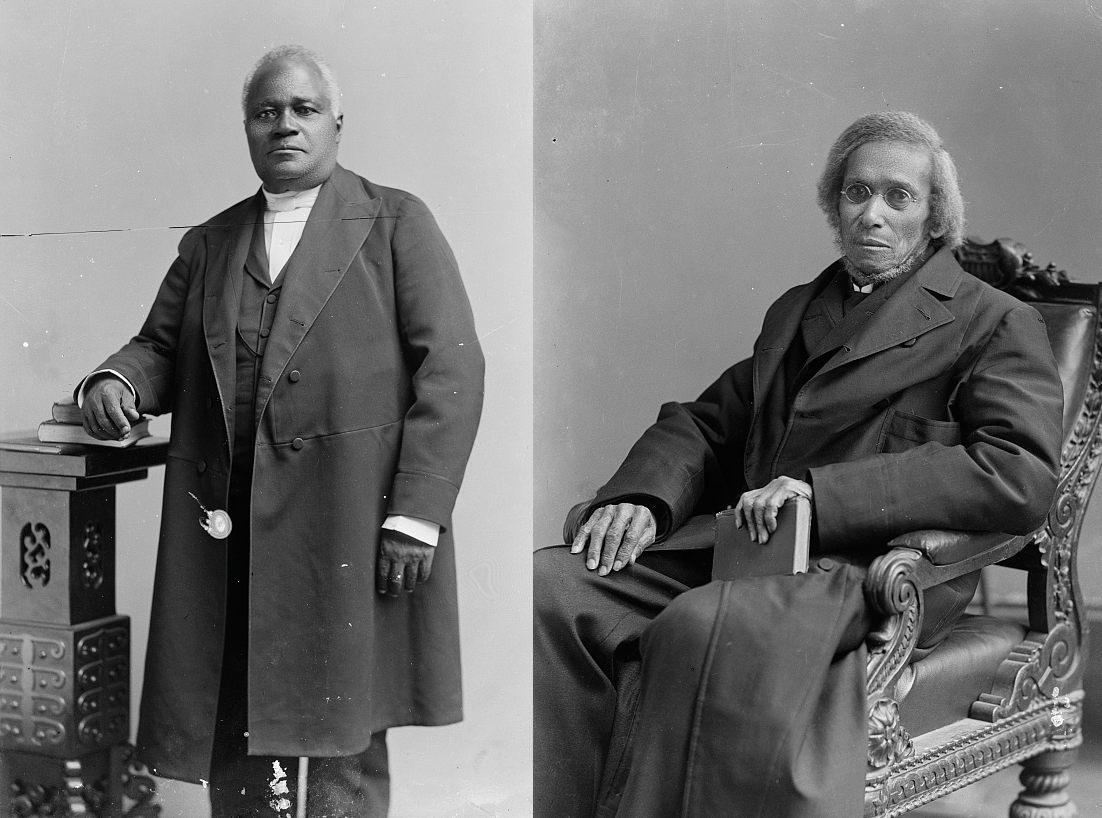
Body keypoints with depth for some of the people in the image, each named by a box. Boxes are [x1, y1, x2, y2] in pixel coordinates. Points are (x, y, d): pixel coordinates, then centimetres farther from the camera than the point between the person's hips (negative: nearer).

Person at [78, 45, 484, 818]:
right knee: (229, 738, 3)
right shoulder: (210, 243, 18)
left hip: (351, 531, -4)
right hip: (228, 530, 4)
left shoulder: (396, 222, 5)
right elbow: (161, 348, 21)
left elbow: (452, 368, -3)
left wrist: (416, 516, -11)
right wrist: (118, 380, -4)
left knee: (345, 746, -1)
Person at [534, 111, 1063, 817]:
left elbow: (1022, 475, -9)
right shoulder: (796, 311, 29)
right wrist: (643, 496, 0)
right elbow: (703, 423, 26)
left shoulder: (996, 324, 8)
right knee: (551, 586, -20)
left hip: (871, 569, -6)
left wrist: (822, 492, -16)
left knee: (703, 625, -37)